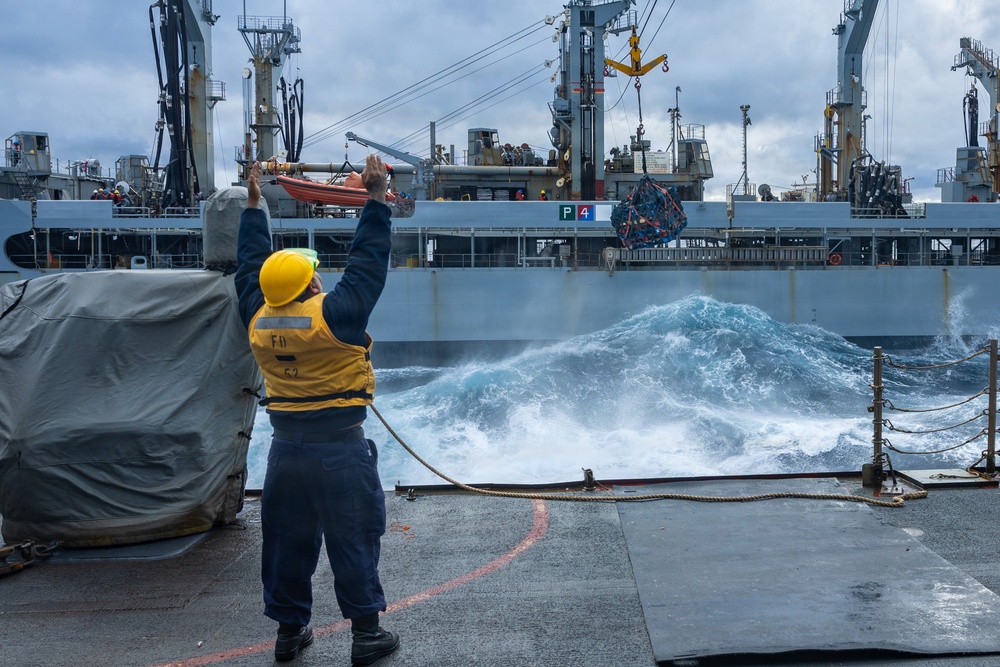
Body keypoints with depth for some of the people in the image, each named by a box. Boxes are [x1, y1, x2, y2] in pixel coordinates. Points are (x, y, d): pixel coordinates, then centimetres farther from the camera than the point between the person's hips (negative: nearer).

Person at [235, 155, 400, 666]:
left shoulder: (258, 318, 0)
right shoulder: (334, 313, -16)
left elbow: (252, 264, 15)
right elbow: (367, 260, -9)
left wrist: (252, 206, 25)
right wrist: (376, 199, -2)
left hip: (286, 447, 6)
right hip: (340, 449, -5)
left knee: (287, 542, 15)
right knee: (353, 542, 4)